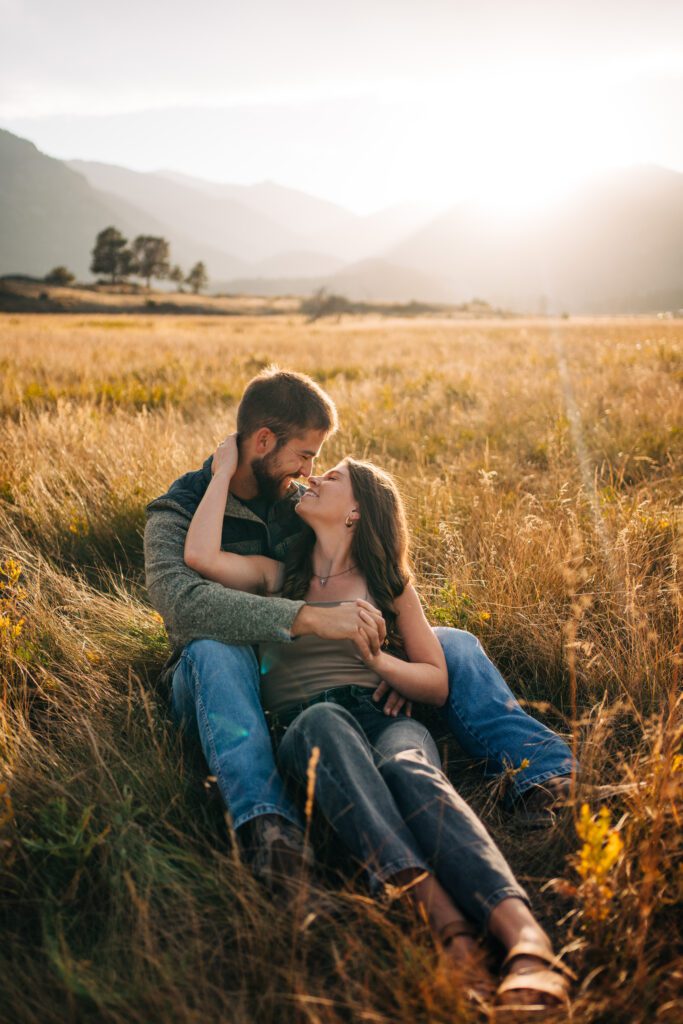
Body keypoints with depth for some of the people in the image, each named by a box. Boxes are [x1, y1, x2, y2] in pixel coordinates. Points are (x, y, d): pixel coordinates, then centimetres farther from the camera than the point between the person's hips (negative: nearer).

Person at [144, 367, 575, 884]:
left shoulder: (301, 504, 8)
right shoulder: (178, 512, -9)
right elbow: (180, 600, -31)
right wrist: (308, 618, -41)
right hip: (232, 688, -4)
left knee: (453, 643, -10)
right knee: (215, 650, -40)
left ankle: (544, 771, -31)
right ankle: (266, 822, -54)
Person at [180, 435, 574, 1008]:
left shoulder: (389, 585, 23)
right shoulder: (276, 577, 25)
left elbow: (438, 686, 17)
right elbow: (200, 556, 5)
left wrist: (377, 659, -3)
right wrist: (225, 470, 17)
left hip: (388, 718, 1)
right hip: (306, 734, 0)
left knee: (407, 767, -37)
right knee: (325, 719, -38)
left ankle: (527, 939, -58)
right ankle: (440, 915, -56)